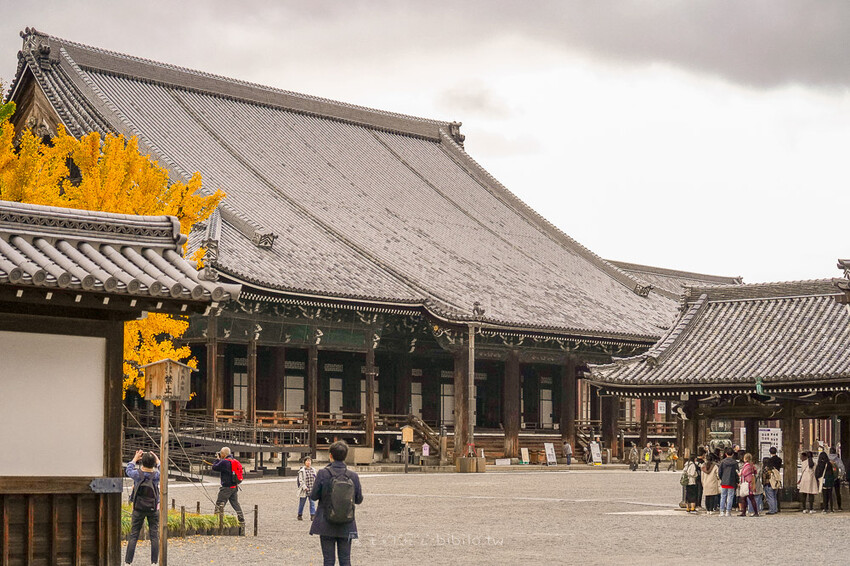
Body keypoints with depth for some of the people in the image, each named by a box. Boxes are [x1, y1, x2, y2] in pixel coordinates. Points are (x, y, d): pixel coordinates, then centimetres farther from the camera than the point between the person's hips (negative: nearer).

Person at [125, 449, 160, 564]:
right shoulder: (156, 475, -13)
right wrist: (157, 460, 17)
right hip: (153, 509, 0)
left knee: (133, 535, 5)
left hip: (138, 509, 0)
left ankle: (128, 560, 4)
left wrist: (135, 459, 21)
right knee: (154, 535, 5)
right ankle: (154, 561, 5)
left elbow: (129, 470, 11)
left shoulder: (137, 474, -12)